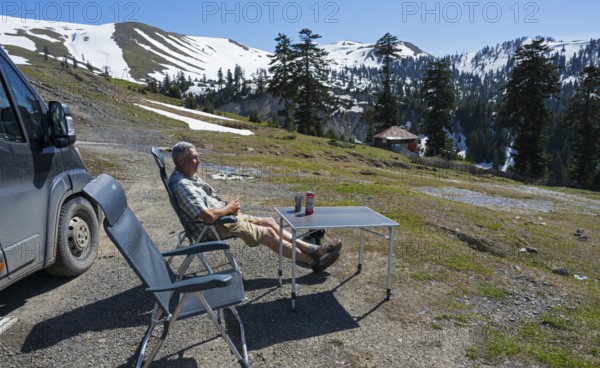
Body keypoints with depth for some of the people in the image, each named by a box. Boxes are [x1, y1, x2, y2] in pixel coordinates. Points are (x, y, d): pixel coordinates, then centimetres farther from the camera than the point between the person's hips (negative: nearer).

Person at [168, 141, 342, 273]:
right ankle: (313, 260, 8)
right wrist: (228, 208, -14)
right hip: (215, 228, -10)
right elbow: (209, 217, -34)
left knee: (269, 222, 6)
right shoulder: (182, 185, -26)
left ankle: (311, 249, 10)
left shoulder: (189, 176, 7)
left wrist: (228, 206, -1)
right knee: (269, 234, -5)